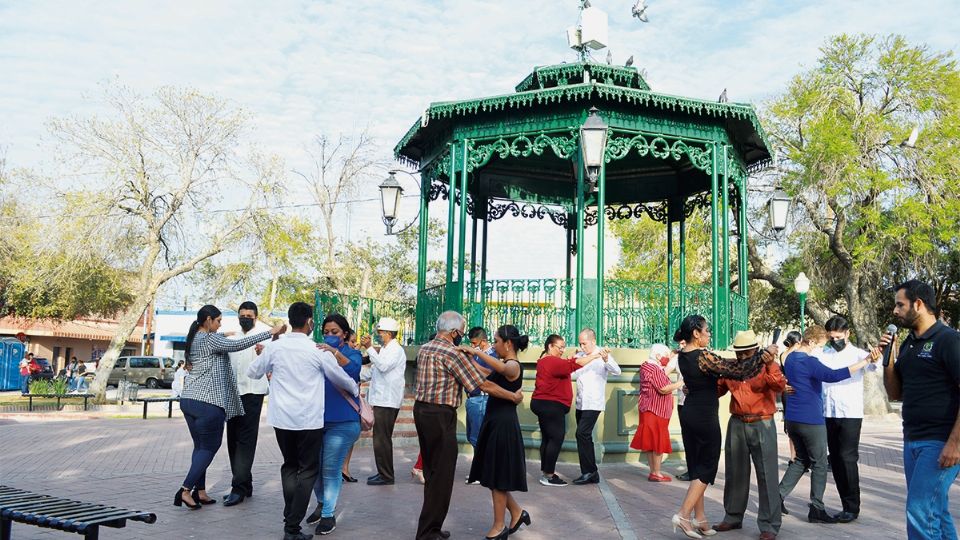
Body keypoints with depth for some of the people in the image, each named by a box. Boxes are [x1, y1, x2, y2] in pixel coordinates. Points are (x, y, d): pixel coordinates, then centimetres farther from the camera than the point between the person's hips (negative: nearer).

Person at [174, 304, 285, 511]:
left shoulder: (193, 339, 15)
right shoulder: (211, 339, -11)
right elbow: (237, 344, -21)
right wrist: (270, 332, -21)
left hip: (188, 399, 9)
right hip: (208, 402, -9)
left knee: (200, 446, 14)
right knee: (209, 447, 2)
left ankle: (200, 491, 15)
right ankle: (185, 490, -2)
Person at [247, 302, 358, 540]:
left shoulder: (274, 347, -1)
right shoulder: (319, 351, -8)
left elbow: (252, 372, 14)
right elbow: (341, 378, 6)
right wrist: (355, 389, 26)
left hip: (281, 418, 3)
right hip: (309, 420, -3)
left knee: (289, 466, 19)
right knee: (308, 470, 6)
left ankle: (290, 519, 12)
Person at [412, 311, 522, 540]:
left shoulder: (424, 348, 12)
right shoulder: (452, 352, -14)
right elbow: (484, 385, -14)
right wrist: (514, 396, -3)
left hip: (421, 410, 9)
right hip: (440, 416, -9)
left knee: (431, 471, 16)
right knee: (441, 475, -1)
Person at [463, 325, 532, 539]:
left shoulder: (514, 366, -16)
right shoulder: (503, 366, 14)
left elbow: (501, 368, -39)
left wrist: (476, 351, -35)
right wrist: (471, 357, 1)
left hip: (503, 424, -9)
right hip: (494, 421, 9)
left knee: (497, 477, 2)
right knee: (493, 475, 16)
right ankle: (517, 512, 30)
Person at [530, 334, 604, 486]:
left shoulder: (545, 361, 16)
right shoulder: (552, 361, -17)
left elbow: (565, 365, 17)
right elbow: (573, 365, -23)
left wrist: (576, 357, 2)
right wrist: (593, 356, -17)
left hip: (544, 404, 11)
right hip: (551, 405, -11)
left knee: (547, 438, 12)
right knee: (556, 439, -8)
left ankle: (545, 472, 16)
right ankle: (548, 476, -7)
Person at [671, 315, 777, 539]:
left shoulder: (683, 356, 5)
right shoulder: (703, 357, -21)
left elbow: (723, 367, 12)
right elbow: (736, 370, -20)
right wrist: (764, 354, -11)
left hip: (689, 413, 8)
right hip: (705, 415, -8)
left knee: (696, 466, 14)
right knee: (706, 467, 2)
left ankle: (699, 518, 19)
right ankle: (683, 515, -3)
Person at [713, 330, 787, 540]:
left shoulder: (768, 366, -4)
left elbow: (780, 385, -21)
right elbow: (717, 389, 15)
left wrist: (769, 365, -35)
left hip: (762, 425, -4)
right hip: (737, 425, 5)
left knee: (766, 475, -3)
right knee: (735, 473, 14)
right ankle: (733, 517, 29)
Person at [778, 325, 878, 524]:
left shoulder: (790, 358, 10)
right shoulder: (809, 362, -18)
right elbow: (832, 375, -32)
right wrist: (865, 362, -30)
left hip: (792, 419, 8)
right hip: (810, 421, -8)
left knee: (801, 460, 19)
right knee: (819, 464, 5)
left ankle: (779, 495, 12)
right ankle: (816, 509, 8)